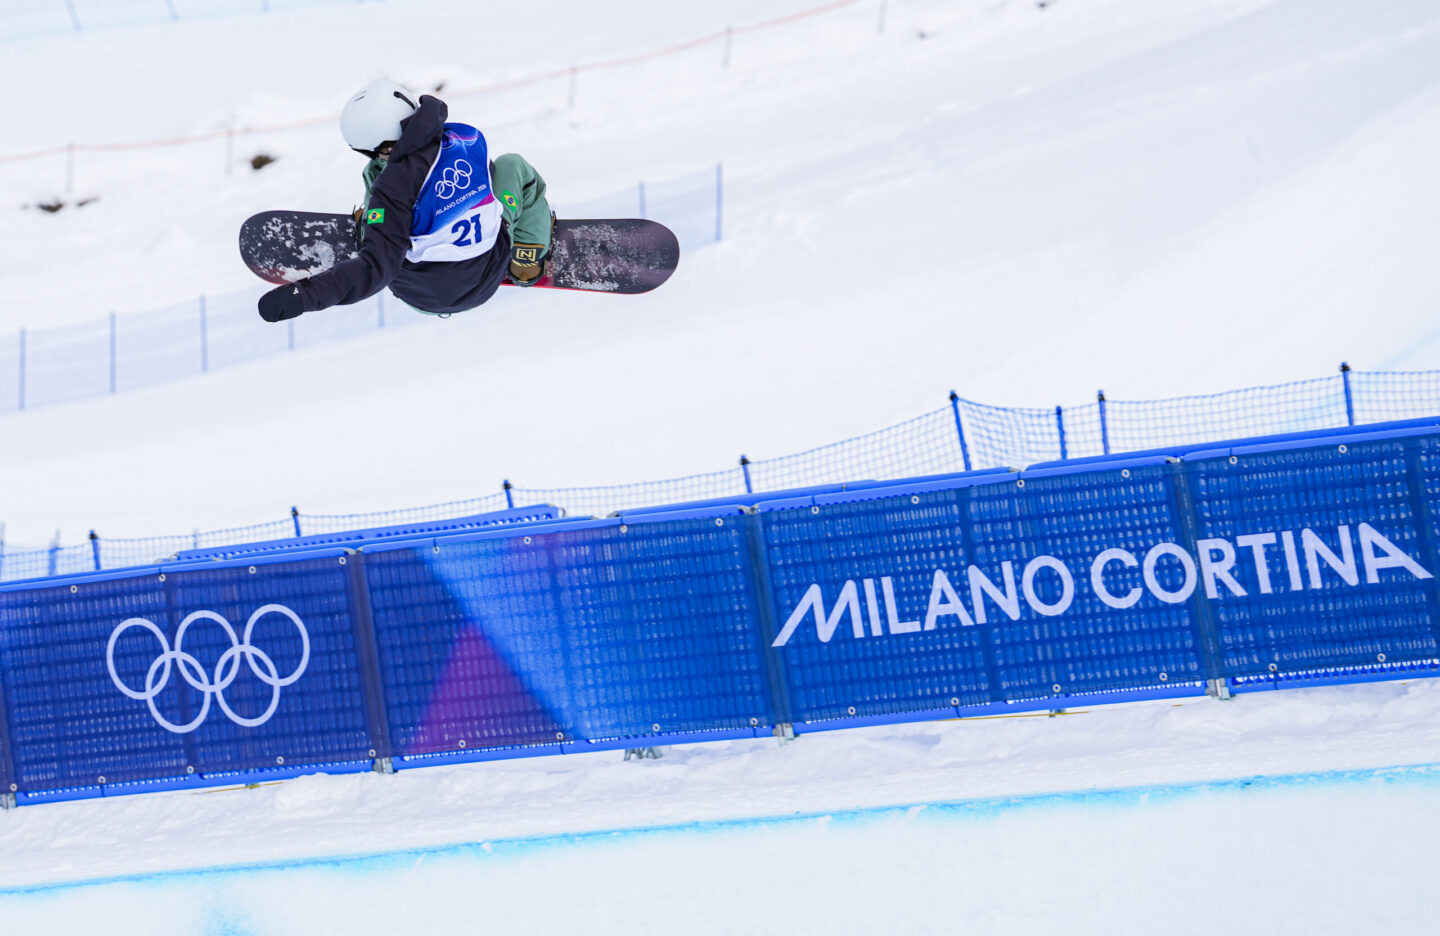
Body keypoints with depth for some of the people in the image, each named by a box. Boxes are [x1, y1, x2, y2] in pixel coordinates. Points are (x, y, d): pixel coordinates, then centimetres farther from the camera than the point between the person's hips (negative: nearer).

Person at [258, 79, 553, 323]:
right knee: (511, 166, 23)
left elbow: (377, 268, -36)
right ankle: (529, 259, 29)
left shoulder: (393, 186, -32)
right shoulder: (468, 137, -15)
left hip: (424, 296, -2)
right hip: (487, 279, 3)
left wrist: (303, 294, -41)